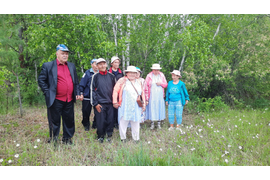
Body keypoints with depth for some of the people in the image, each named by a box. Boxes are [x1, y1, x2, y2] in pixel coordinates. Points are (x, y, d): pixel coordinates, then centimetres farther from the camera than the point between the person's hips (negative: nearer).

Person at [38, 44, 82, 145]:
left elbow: (76, 82, 17)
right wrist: (48, 93, -7)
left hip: (69, 100, 5)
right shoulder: (48, 66, -2)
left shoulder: (72, 66, 13)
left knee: (69, 121, 14)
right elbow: (41, 80, -1)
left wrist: (77, 94, 6)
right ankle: (53, 140, 22)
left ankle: (67, 139, 30)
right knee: (55, 121, 6)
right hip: (56, 100, -4)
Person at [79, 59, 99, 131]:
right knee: (86, 112, 5)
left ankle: (95, 125, 23)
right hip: (87, 97, -3)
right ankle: (86, 125, 24)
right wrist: (81, 93, -13)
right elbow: (82, 84, -5)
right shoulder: (87, 73, -3)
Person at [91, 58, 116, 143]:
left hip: (110, 103, 3)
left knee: (110, 120, 4)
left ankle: (109, 136, 21)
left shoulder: (111, 76, 8)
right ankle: (100, 137, 19)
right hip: (100, 104, -2)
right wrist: (95, 103, -6)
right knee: (101, 121, 0)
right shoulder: (95, 76, 1)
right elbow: (92, 90, -1)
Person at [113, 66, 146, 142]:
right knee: (123, 122, 3)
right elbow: (115, 91, -4)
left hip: (136, 108, 4)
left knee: (136, 122, 9)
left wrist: (143, 104, 14)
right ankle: (123, 138, 19)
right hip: (124, 107, -4)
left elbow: (142, 93, 18)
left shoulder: (139, 82, 15)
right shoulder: (122, 81, -1)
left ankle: (136, 138, 21)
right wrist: (115, 102, -7)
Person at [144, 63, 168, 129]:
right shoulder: (149, 76, -3)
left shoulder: (162, 75, 7)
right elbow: (146, 87, -4)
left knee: (160, 108, 4)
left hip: (160, 96, 3)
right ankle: (152, 123, 9)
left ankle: (159, 123, 15)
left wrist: (161, 83, -9)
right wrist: (146, 98, -7)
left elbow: (166, 85, 13)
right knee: (152, 109, -2)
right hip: (152, 96, -2)